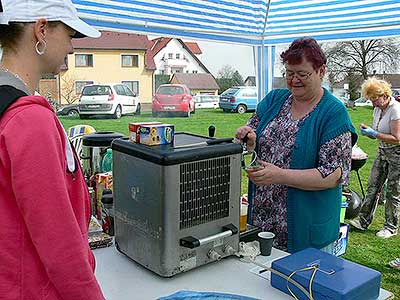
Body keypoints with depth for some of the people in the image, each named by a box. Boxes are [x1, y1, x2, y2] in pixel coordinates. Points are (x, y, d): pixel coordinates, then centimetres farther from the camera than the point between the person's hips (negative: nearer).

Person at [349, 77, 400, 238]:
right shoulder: (378, 109, 6)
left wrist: (374, 133, -23)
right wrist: (367, 130, -6)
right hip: (383, 152, 8)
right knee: (373, 186, 8)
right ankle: (364, 220, 17)